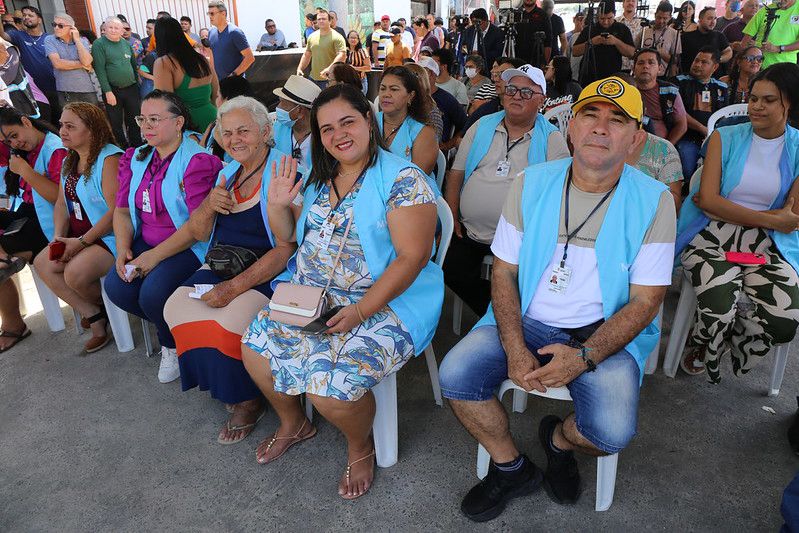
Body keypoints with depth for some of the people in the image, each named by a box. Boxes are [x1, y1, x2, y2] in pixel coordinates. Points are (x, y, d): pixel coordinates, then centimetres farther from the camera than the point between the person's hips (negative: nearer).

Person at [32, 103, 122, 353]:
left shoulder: (109, 158, -17)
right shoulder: (69, 161, 12)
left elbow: (116, 212, -23)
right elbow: (62, 203, 15)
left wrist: (82, 242, -19)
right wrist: (59, 236, -2)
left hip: (112, 236, -9)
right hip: (79, 235, 10)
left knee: (75, 273, -25)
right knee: (42, 263, -3)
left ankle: (100, 306, 12)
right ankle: (96, 318, 5)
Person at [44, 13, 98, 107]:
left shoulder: (83, 40, 5)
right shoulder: (49, 40, 2)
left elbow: (86, 61, -12)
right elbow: (57, 63, -12)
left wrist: (76, 39, -7)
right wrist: (82, 65, -6)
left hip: (88, 90, 1)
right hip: (65, 93, -1)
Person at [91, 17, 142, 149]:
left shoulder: (126, 44, 10)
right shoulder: (99, 44, -4)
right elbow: (100, 69, -10)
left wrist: (137, 84, 12)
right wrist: (108, 92, -16)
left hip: (131, 88, 4)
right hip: (112, 90, -4)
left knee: (134, 121, 8)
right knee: (116, 123, 4)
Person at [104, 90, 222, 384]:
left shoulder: (197, 160, -14)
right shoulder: (135, 158, 11)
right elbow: (122, 210, 13)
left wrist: (155, 255, -20)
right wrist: (123, 251, -4)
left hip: (189, 247, -7)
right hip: (145, 241, 7)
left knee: (153, 294, -26)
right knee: (116, 287, -16)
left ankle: (174, 344, 8)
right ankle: (172, 326, 11)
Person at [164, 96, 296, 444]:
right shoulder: (228, 173, 12)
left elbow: (286, 248, -19)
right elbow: (198, 233, 14)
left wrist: (236, 286, -22)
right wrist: (209, 206, -8)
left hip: (267, 273, -7)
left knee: (228, 322, -28)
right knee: (176, 308, -12)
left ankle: (248, 402, 1)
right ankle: (220, 382, 10)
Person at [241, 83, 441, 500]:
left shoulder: (403, 179, -12)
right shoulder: (320, 179, 11)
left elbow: (412, 257, -18)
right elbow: (289, 237, 20)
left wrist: (360, 311, -24)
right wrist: (277, 206, -2)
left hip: (384, 303, -7)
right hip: (309, 295, 7)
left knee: (331, 389, -23)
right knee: (256, 348, -4)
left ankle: (360, 446, 14)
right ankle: (293, 423, 25)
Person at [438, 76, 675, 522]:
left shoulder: (654, 201, -6)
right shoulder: (531, 184, -2)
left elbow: (645, 301, -7)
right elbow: (504, 272, -1)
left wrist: (584, 356, -21)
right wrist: (515, 349, -16)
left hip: (605, 332, -1)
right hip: (528, 320, 2)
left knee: (612, 433, -25)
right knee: (456, 374, -20)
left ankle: (560, 438, 16)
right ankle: (512, 468, 10)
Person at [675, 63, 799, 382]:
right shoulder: (725, 138, 6)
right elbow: (708, 199, -5)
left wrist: (722, 208, -5)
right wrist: (772, 220, -9)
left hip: (767, 247, 2)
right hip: (712, 237, -2)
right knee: (719, 311, -27)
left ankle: (725, 340, 13)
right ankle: (701, 347, 11)